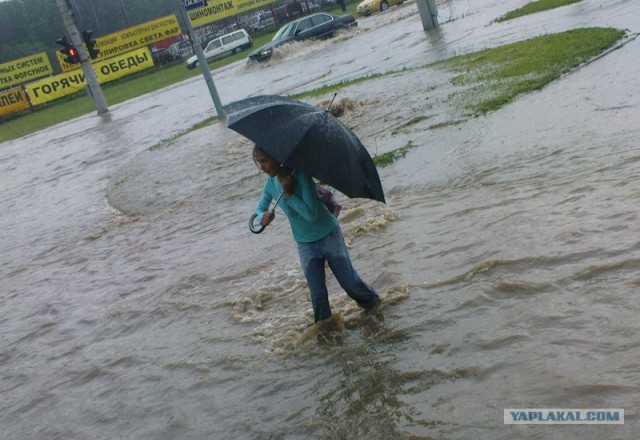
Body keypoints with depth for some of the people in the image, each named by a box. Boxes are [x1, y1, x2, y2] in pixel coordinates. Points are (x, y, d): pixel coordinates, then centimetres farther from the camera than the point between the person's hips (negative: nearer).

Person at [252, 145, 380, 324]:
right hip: (305, 244, 4)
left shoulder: (301, 175, -26)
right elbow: (259, 208, 2)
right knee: (317, 294, 3)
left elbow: (311, 214, -31)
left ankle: (371, 301, 38)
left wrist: (289, 195, -31)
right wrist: (263, 216, -20)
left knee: (349, 282, 9)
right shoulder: (271, 183, -8)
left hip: (329, 236, -4)